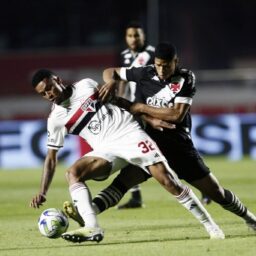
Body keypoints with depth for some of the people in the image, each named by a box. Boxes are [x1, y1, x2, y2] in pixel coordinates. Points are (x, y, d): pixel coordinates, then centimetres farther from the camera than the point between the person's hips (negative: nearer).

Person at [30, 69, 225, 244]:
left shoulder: (86, 86, 2)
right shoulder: (55, 119, 5)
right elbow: (51, 157, 8)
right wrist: (42, 193, -1)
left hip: (129, 133, -2)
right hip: (106, 150, 2)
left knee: (167, 180, -16)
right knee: (73, 173, -23)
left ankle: (209, 224, -7)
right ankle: (92, 228, -35)